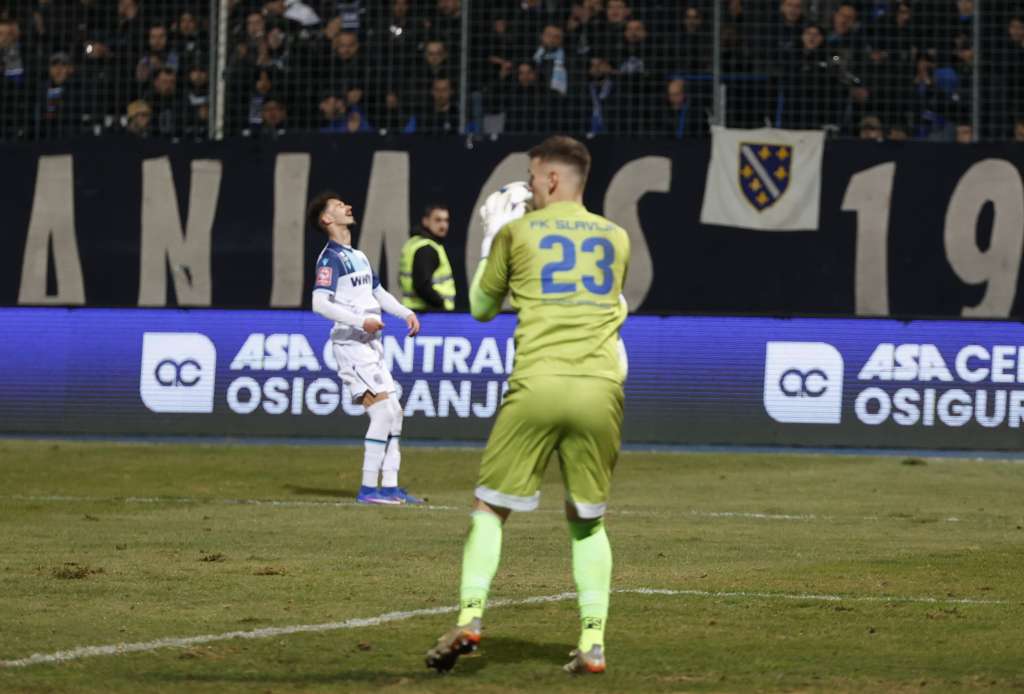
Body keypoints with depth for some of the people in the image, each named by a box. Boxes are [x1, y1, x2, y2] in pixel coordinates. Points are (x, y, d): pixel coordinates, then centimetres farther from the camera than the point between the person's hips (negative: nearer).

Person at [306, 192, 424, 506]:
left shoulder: (358, 256, 19)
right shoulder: (331, 257, -10)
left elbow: (378, 293, 30)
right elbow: (320, 303, -20)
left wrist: (406, 313, 15)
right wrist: (362, 321, -24)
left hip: (371, 344, 9)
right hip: (351, 344, -9)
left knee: (394, 412, 8)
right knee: (383, 410, -16)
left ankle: (389, 486, 12)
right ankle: (368, 488, -13)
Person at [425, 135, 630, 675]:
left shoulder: (518, 233, 6)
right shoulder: (616, 238, 15)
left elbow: (481, 307, 18)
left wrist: (490, 241, 31)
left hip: (537, 386, -3)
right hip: (600, 388, 3)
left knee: (490, 506, 9)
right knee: (587, 519, 14)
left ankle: (470, 616, -9)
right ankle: (593, 642, 4)